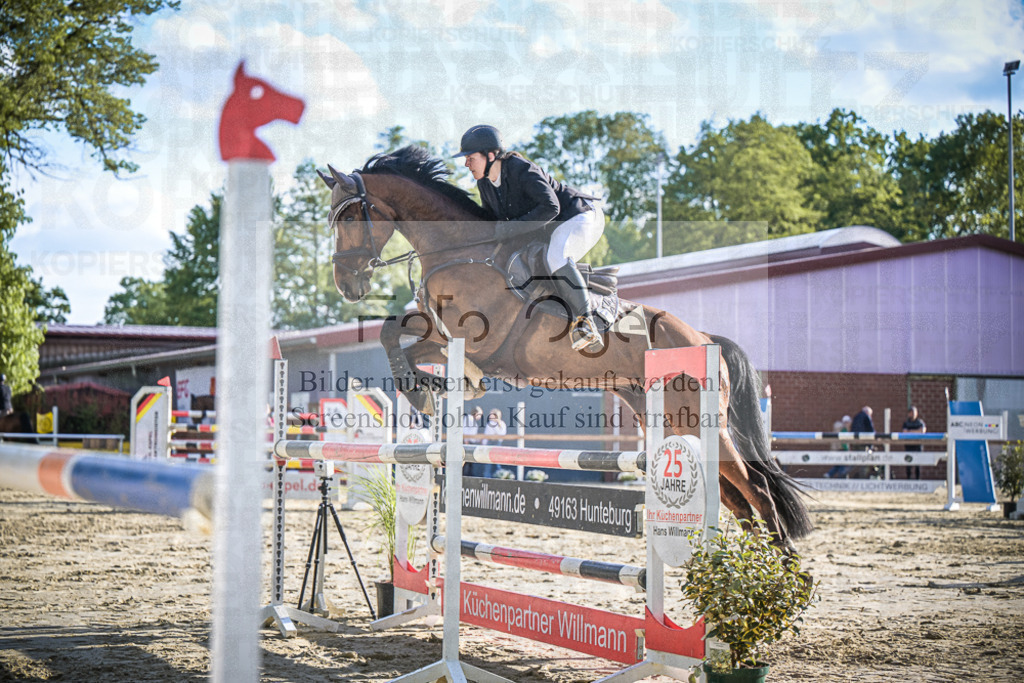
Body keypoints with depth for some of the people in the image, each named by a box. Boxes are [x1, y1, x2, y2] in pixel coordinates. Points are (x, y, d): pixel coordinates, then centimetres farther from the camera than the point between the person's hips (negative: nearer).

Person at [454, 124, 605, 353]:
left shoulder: (522, 170, -25)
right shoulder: (484, 182, 0)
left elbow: (550, 207, -33)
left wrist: (513, 228, -33)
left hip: (578, 217, -10)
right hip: (545, 231, 10)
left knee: (555, 258, -37)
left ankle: (585, 323, -38)